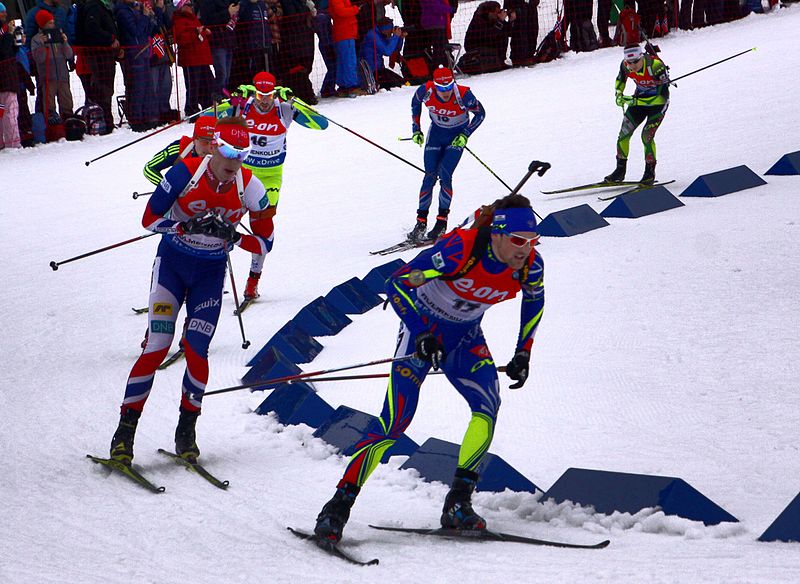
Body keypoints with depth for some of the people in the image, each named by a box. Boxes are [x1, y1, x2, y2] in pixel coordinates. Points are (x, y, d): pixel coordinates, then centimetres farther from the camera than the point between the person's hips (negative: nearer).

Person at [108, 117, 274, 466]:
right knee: (157, 347, -12)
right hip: (172, 264, -1)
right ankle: (125, 431, -5)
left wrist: (231, 237, -24)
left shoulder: (249, 188, -11)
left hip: (210, 274, 1)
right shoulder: (185, 172, -17)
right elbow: (149, 219, -11)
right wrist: (189, 227, -27)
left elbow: (264, 243, -5)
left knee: (196, 350, -9)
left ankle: (187, 430, 10)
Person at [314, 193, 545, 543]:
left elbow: (534, 301, 9)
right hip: (423, 329, -4)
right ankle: (339, 507, -8)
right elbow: (397, 284, -25)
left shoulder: (530, 265, -17)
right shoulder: (461, 249, -32)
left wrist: (523, 354, 5)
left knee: (488, 407, -22)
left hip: (465, 337, 4)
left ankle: (458, 504, -13)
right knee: (395, 422, -16)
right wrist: (420, 335, -31)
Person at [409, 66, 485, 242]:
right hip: (436, 133, 2)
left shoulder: (463, 94, -30)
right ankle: (421, 222, 0)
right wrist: (416, 130, 1)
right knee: (430, 176, -7)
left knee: (444, 176, -16)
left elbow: (480, 113, -12)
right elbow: (415, 103, 2)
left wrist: (465, 135, -20)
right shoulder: (426, 91, -23)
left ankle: (442, 222, -7)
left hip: (457, 136, -2)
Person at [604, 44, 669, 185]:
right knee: (624, 134, -1)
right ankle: (620, 171, 14)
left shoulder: (655, 66, -33)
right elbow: (620, 79, 10)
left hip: (658, 103, -5)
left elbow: (662, 94, -32)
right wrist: (618, 95, -7)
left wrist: (635, 101, -34)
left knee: (647, 136, -16)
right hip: (639, 100, 5)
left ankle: (650, 172, 1)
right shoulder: (625, 65, -16)